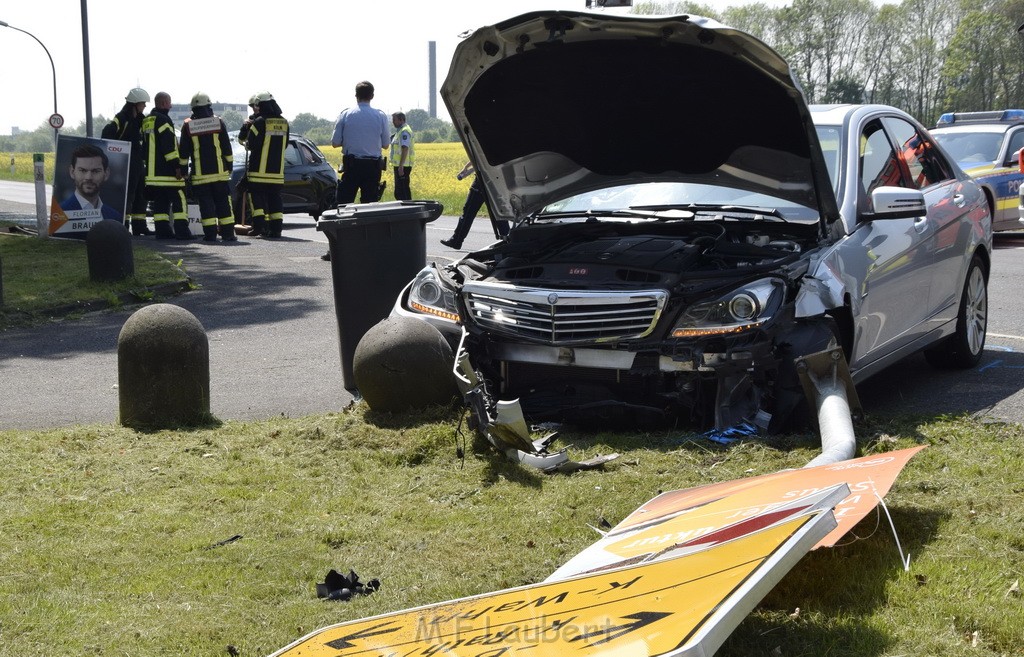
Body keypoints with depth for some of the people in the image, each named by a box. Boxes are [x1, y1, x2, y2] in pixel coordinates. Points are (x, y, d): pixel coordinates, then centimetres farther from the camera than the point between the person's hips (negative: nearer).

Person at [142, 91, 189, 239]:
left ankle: (162, 230, 6)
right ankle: (182, 231, -11)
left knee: (160, 202, 9)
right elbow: (169, 145, -18)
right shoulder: (163, 120, -11)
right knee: (179, 199, -7)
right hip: (167, 171, -9)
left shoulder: (146, 122, 18)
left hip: (152, 170, 9)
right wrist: (177, 166, -18)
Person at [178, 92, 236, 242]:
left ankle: (210, 233, -4)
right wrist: (229, 166, 12)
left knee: (205, 203, 1)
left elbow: (183, 152, 3)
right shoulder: (218, 122, 2)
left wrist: (183, 168, 12)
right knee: (223, 202, 5)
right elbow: (227, 148, 4)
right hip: (220, 171, 1)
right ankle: (228, 233, 3)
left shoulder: (188, 126, 0)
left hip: (199, 174, -1)